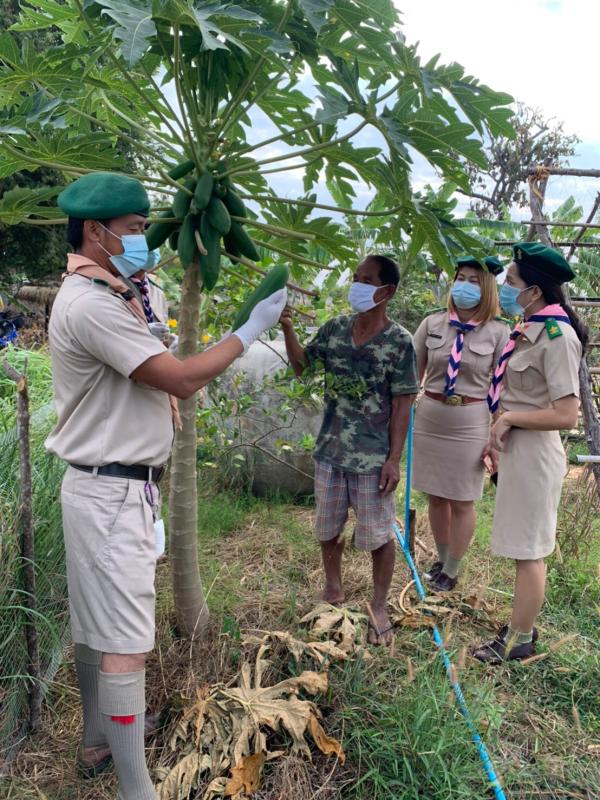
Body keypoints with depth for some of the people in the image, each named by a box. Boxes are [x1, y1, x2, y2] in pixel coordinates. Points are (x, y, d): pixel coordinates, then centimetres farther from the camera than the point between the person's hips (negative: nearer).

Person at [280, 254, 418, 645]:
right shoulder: (335, 329, 1)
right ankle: (333, 589, 40)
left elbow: (402, 404, -11)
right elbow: (300, 364, 11)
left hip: (373, 457, -5)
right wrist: (288, 328, -7)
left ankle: (380, 608, 27)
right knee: (328, 527, 18)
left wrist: (394, 459, -14)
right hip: (330, 450, 5)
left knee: (378, 535, 7)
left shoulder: (399, 341, -12)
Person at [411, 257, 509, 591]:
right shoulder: (432, 323, -1)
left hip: (471, 425, -3)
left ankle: (452, 571, 27)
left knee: (462, 502, 8)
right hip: (429, 420, 3)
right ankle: (441, 559, 36)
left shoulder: (498, 332, -7)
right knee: (436, 497, 15)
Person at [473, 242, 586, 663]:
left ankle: (519, 640, 18)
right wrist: (500, 432, 7)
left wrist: (508, 418, -16)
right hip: (518, 450, 9)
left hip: (534, 453, -9)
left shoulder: (557, 336, -19)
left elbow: (566, 415, -24)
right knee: (525, 548, 18)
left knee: (529, 550, 4)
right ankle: (522, 626, 33)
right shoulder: (532, 329, 9)